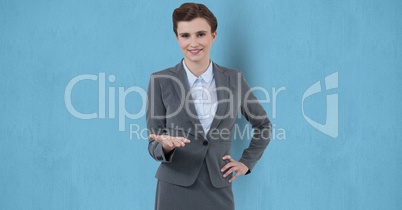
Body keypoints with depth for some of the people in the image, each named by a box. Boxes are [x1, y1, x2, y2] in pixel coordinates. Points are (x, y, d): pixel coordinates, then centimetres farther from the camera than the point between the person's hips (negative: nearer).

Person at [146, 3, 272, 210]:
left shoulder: (234, 79, 2)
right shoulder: (160, 81, -4)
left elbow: (263, 125, 16)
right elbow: (153, 145, -3)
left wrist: (246, 162, 8)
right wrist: (166, 146, -23)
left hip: (219, 191, 2)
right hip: (175, 191, -1)